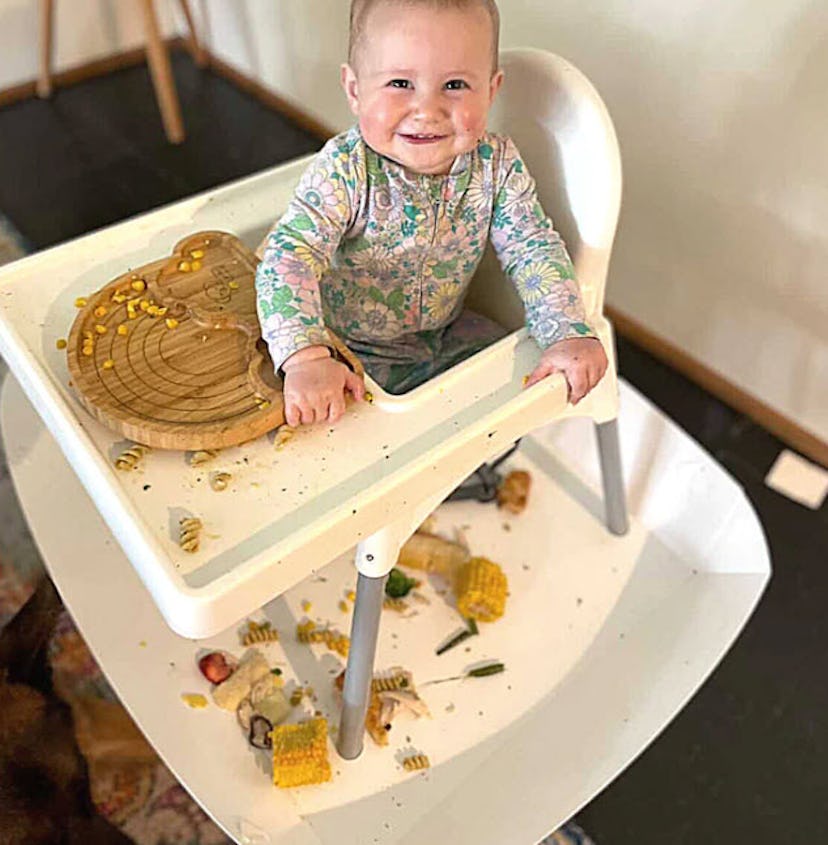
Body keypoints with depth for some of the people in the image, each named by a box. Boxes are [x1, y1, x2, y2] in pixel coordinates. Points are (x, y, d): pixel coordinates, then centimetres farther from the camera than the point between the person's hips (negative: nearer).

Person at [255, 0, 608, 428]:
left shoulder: (498, 165, -14)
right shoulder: (343, 170, -26)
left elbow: (534, 249, -11)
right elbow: (289, 254, -32)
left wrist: (571, 336, -26)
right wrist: (307, 359, -48)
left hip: (447, 334, 4)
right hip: (354, 351, -3)